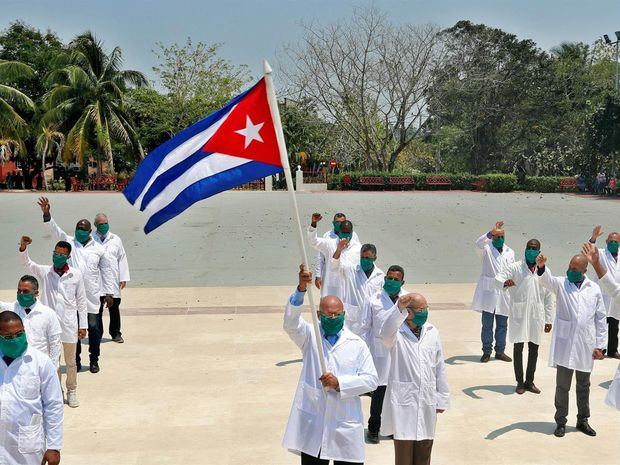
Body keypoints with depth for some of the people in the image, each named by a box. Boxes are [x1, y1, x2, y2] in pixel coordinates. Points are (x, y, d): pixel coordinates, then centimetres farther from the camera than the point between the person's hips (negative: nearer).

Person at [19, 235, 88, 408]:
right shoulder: (44, 272, -3)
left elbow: (81, 301, -1)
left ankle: (72, 391, 29)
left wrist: (83, 325, -1)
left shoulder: (76, 275, -5)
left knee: (70, 362, 12)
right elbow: (27, 264, -17)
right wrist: (23, 248, -37)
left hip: (69, 325, -1)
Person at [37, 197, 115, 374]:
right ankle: (76, 360, 20)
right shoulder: (69, 243, 4)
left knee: (93, 328, 4)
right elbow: (55, 230, -10)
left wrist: (109, 293, 5)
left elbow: (107, 271, 8)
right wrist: (47, 214, -27)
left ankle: (94, 360, 17)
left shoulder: (99, 249, 4)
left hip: (91, 297, 0)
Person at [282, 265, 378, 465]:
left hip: (345, 426, 0)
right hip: (312, 424, 0)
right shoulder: (310, 336, 4)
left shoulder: (357, 344, 5)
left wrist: (340, 383, -14)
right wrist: (301, 289, -32)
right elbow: (291, 323, -17)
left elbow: (371, 380, 1)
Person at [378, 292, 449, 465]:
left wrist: (442, 399, 10)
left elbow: (439, 367, 9)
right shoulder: (397, 333, -8)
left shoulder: (432, 332, 5)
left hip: (427, 403, 4)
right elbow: (386, 332, -34)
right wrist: (399, 308, -49)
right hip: (403, 403, -4)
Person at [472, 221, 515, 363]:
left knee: (502, 324, 9)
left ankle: (500, 351, 19)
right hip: (488, 292, -4)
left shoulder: (510, 252, 11)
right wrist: (491, 232, -39)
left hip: (504, 294, 4)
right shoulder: (487, 249, -3)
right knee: (487, 324, 0)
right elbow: (479, 244, -26)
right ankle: (486, 352, 9)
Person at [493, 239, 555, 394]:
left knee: (534, 348, 8)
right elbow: (498, 278, -11)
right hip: (518, 315, -3)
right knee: (518, 347, 1)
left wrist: (548, 319, 6)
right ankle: (520, 382, 11)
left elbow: (549, 298, 9)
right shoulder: (515, 268, 0)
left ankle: (529, 381, 21)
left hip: (536, 316, 3)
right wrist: (504, 282, -36)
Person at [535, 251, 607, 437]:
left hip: (586, 346, 2)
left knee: (583, 386, 14)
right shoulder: (561, 284, -1)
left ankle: (583, 420, 28)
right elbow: (547, 280, -24)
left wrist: (600, 345, 1)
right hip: (565, 345, -2)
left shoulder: (594, 289, 4)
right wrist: (541, 267, -47)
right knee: (562, 385, 5)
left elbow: (601, 318, 6)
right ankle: (561, 422, 16)